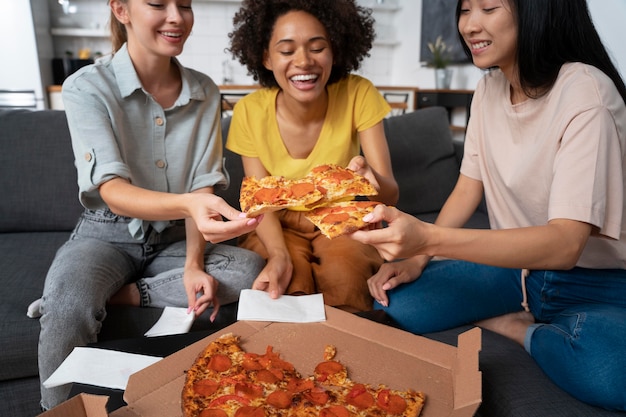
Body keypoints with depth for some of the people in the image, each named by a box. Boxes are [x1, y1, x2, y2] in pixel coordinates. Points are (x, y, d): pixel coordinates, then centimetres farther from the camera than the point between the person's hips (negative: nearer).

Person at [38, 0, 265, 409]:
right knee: (68, 310, -33)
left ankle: (111, 299, -13)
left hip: (175, 239, 3)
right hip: (108, 235, -3)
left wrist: (193, 263, -18)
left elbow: (203, 186, -4)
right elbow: (113, 192, -24)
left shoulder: (204, 92, -3)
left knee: (253, 270, -24)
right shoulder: (88, 87, -13)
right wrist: (187, 203, -45)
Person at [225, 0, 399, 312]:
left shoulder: (359, 95, -17)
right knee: (289, 282, -30)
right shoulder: (249, 112, -14)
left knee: (346, 270, -31)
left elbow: (391, 193, -19)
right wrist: (278, 254, -31)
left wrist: (373, 181, -44)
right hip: (280, 225, 1)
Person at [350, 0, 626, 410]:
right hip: (513, 262, 5)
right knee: (391, 303, -14)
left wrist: (429, 237, -44)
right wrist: (417, 257, -12)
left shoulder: (585, 92, -20)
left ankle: (517, 327, -5)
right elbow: (468, 189, 5)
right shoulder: (489, 88, 1)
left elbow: (565, 243, -31)